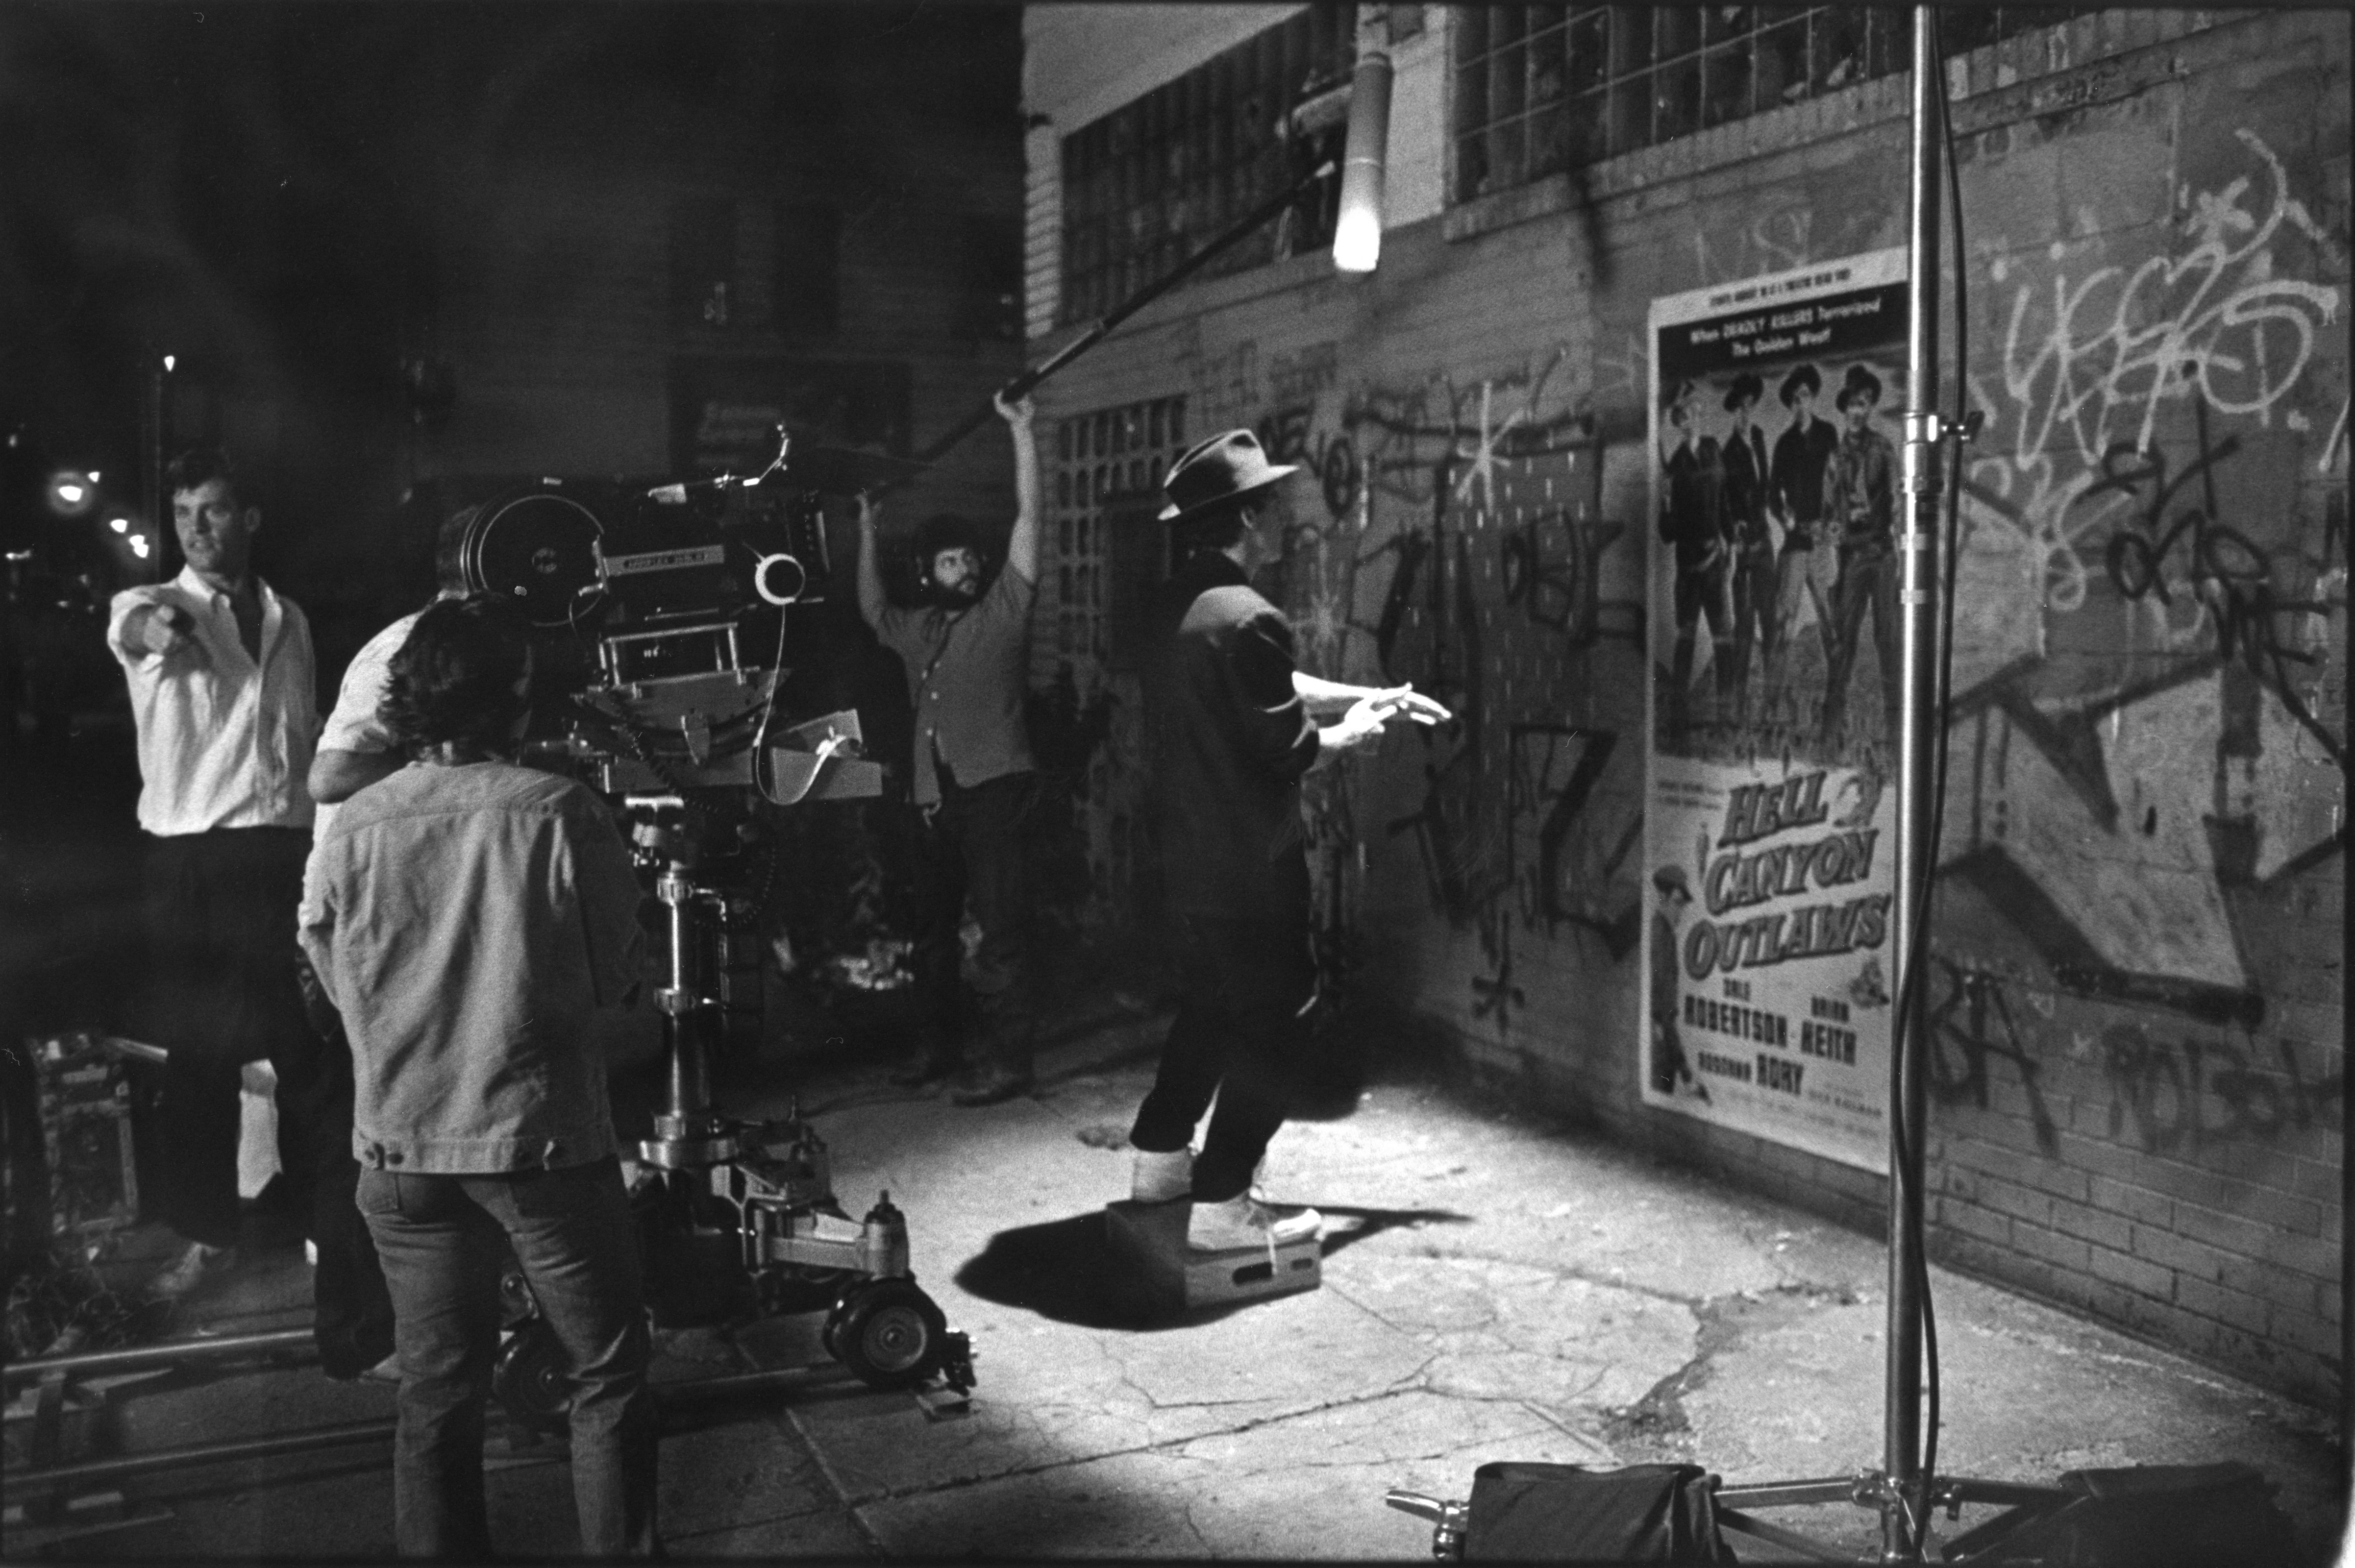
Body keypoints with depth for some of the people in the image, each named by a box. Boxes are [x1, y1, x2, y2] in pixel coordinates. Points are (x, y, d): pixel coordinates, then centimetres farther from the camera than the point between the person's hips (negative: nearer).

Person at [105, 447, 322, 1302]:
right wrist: (157, 625, -42)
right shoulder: (152, 605, 3)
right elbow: (131, 624, -23)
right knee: (199, 1052, 2)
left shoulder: (289, 618, 13)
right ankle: (207, 1235, 13)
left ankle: (322, 1210, 21)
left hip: (291, 849, 3)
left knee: (308, 1045, 7)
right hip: (193, 859, -2)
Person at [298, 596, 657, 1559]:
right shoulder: (560, 815, -13)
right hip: (544, 1137, -3)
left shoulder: (347, 833, -5)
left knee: (437, 1391, 15)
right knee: (608, 1373, 11)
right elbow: (616, 979, -5)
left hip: (401, 1146, 4)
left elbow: (338, 990, 6)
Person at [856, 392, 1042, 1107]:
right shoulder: (918, 628, 17)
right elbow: (871, 609, 37)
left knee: (1001, 926, -8)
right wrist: (867, 532, 32)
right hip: (936, 795, 7)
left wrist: (1021, 432, -9)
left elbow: (1029, 518, -6)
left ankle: (1009, 1059, -5)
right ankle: (940, 1043, 27)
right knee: (933, 926, 14)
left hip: (995, 788, -7)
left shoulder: (1004, 609, 0)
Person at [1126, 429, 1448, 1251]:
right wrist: (1351, 733, 0)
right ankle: (1221, 1206, 5)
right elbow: (1289, 747, -19)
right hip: (1251, 865, -9)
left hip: (1190, 857, 9)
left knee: (1208, 1005, 23)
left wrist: (1367, 694, 18)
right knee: (1274, 1022, 2)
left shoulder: (1176, 607, 7)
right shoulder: (1247, 618, -22)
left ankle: (1160, 1156, 33)